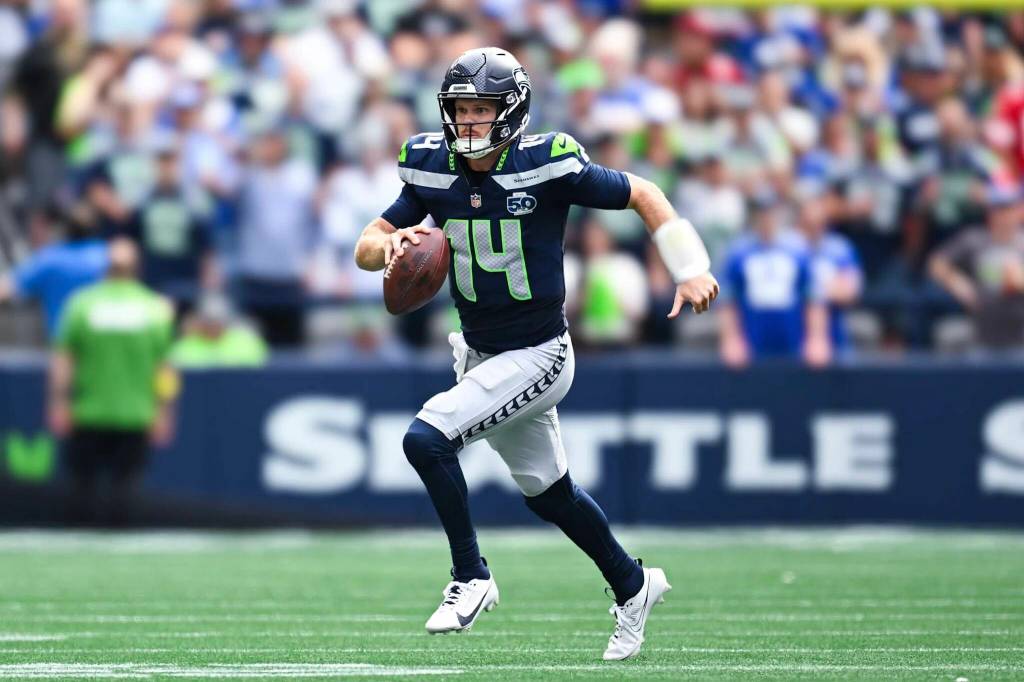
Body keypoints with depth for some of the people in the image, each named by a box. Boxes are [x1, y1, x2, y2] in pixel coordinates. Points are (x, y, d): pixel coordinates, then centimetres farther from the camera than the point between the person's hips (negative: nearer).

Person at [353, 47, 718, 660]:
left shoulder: (549, 166, -18)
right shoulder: (433, 171, -5)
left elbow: (642, 194, -6)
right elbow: (366, 248, -2)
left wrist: (691, 270, -13)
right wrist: (392, 246, -25)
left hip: (538, 356, -6)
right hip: (480, 354, 6)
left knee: (426, 441, -22)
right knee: (549, 494, 20)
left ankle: (471, 577, -5)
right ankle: (632, 585, 42)